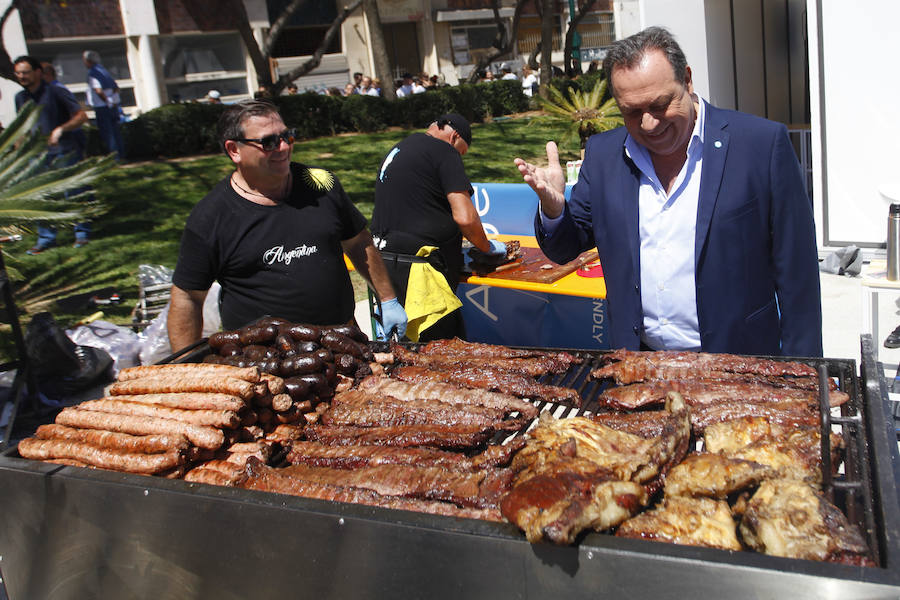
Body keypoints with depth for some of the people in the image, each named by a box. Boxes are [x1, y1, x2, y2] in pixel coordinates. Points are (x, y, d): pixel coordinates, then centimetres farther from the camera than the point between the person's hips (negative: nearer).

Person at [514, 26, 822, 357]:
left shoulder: (763, 144, -12)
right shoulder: (602, 153, -1)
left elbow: (797, 277, -8)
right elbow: (565, 249, 5)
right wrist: (553, 208, -17)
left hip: (737, 368, -6)